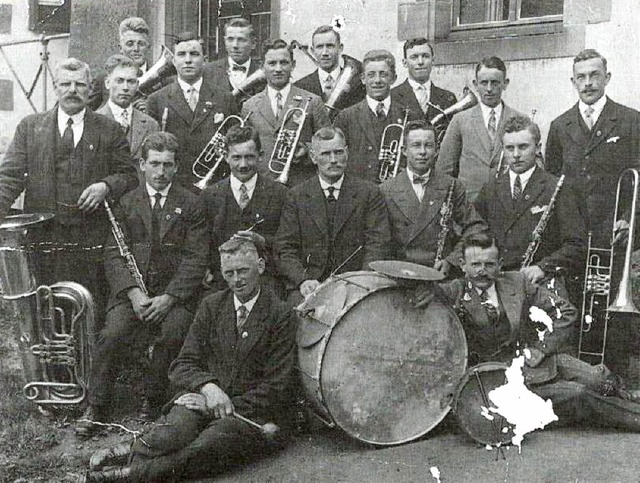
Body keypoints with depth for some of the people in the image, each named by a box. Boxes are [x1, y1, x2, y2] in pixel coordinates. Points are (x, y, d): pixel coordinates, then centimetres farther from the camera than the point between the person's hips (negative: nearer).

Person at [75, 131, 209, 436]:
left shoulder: (190, 204, 6)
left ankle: (153, 400, -5)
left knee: (173, 333, -28)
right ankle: (96, 408, -7)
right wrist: (133, 292, -13)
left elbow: (195, 259, -2)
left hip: (175, 291, -1)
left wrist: (168, 297, -15)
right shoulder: (127, 203, 11)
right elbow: (113, 254, 3)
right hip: (131, 289, 1)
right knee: (112, 335, -23)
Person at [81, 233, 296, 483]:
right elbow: (183, 365, 7)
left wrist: (230, 407, -15)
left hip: (252, 409, -3)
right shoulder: (211, 305, 12)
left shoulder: (280, 315, -1)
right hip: (205, 397, 3)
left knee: (210, 443, -36)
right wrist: (207, 387, -14)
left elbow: (275, 385, -4)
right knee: (175, 432, -34)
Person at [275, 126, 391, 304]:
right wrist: (303, 280, -13)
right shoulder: (297, 196, 10)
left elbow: (377, 245, 1)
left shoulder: (369, 193, 7)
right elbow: (285, 248, 5)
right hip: (309, 287, 1)